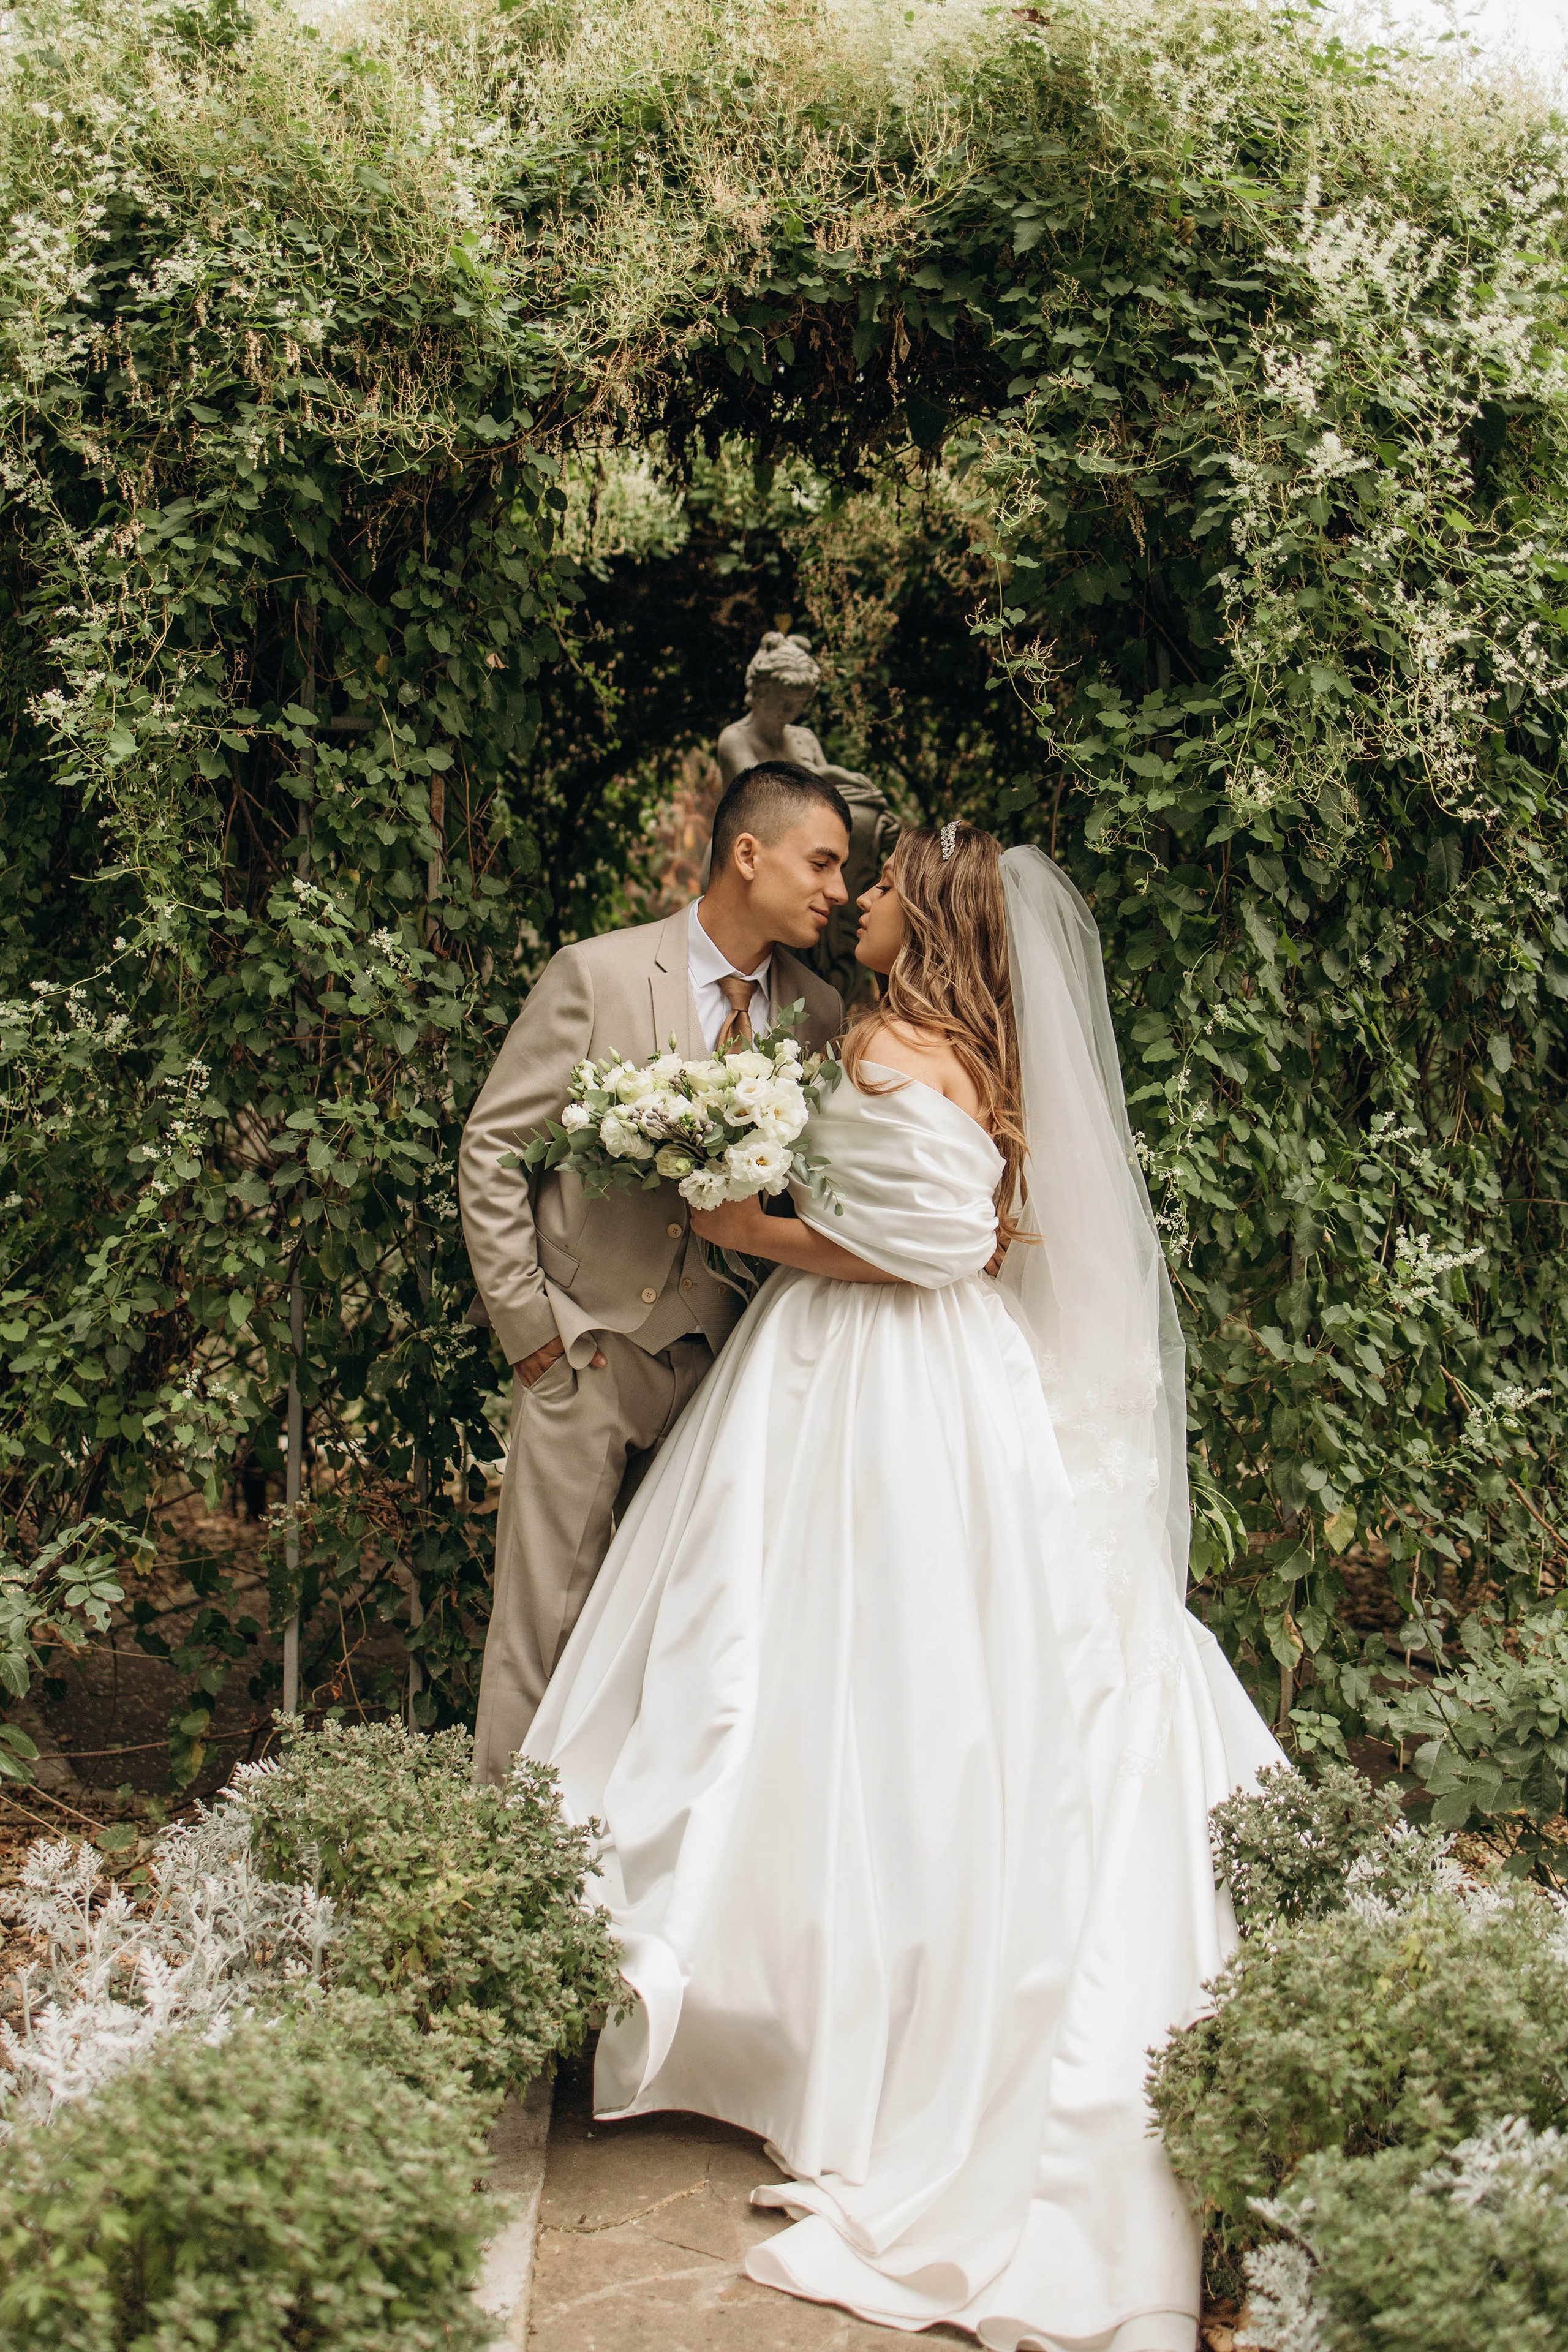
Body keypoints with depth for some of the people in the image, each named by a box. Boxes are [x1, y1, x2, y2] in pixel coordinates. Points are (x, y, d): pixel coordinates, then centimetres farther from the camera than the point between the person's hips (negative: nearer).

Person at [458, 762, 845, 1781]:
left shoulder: (818, 1014, 5)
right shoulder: (598, 976, -7)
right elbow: (492, 1150, -4)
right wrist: (528, 1324, -7)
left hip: (723, 1356, 4)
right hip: (588, 1349, -3)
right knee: (550, 1616, 2)